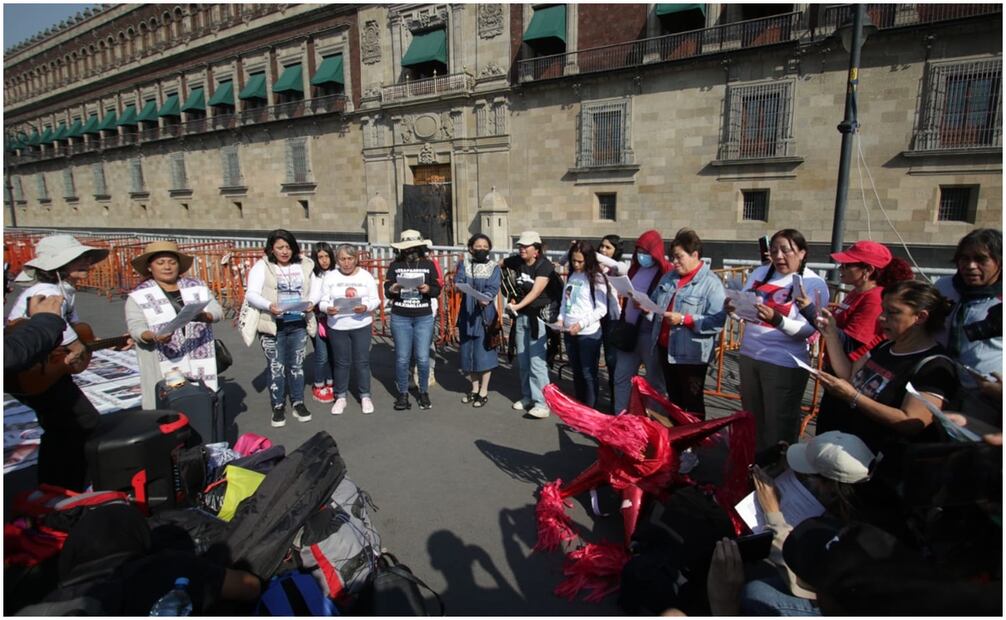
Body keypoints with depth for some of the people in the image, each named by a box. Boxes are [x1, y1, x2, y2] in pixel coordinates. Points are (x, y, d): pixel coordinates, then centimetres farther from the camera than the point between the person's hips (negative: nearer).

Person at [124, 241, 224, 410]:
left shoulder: (197, 287, 9)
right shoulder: (138, 296, 2)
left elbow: (217, 311, 2)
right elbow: (136, 327, -6)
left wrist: (203, 316, -21)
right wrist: (154, 337, -28)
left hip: (199, 361, 3)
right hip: (164, 366, -2)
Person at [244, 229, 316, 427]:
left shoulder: (304, 265, 5)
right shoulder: (262, 266, -4)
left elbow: (313, 290, 11)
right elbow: (251, 294, -11)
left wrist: (311, 303, -11)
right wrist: (269, 306, -29)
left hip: (298, 324, 3)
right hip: (273, 325, -3)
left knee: (296, 365, 13)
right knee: (276, 368, 6)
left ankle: (298, 403, 26)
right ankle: (278, 406, 20)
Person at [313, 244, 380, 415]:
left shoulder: (365, 276, -1)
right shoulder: (330, 276, 0)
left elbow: (375, 299, -2)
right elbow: (323, 301, 0)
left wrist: (366, 307, -22)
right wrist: (327, 309, -23)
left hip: (361, 325, -1)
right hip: (337, 327, 1)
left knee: (362, 361, 5)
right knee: (341, 362, 10)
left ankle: (365, 396, 18)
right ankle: (341, 397, 23)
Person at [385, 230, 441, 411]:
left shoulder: (429, 265, 1)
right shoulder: (395, 265, 1)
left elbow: (438, 290, 3)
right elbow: (386, 291, 2)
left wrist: (428, 289, -18)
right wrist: (392, 290, -20)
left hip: (424, 318, 0)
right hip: (400, 318, 0)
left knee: (423, 359, 3)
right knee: (402, 359, 6)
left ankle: (424, 393, 22)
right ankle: (403, 394, 20)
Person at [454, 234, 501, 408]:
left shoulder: (493, 267, 0)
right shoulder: (464, 264, 6)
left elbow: (493, 288, -14)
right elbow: (458, 282, -8)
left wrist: (485, 298, -34)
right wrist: (459, 285, -31)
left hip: (484, 314, -3)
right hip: (467, 314, 3)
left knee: (484, 352, -2)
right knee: (468, 351, 10)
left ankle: (484, 391, 12)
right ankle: (475, 388, 26)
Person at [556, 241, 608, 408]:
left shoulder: (596, 278, -8)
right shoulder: (571, 276, 9)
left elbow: (601, 309, -11)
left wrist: (582, 324, -19)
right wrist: (561, 318, -2)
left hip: (589, 333, -6)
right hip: (569, 332, 6)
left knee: (588, 374, 2)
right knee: (576, 372, 17)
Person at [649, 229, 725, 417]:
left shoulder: (711, 283, -15)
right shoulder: (668, 277, 8)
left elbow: (717, 321, -23)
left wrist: (684, 319, -27)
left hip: (691, 354, -7)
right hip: (665, 349, 7)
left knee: (692, 403, 9)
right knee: (673, 399, 21)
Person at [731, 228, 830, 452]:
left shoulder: (813, 283, -10)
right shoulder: (760, 273, 6)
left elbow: (806, 330, -18)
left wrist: (776, 319, -35)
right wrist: (734, 308, -16)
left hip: (783, 363, -6)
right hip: (748, 355, 6)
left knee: (779, 426, 8)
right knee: (752, 419, 20)